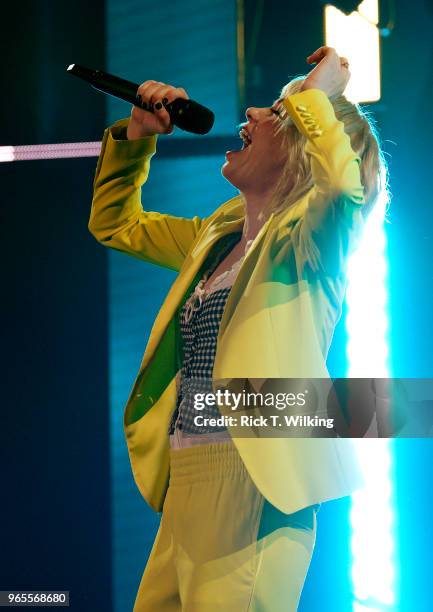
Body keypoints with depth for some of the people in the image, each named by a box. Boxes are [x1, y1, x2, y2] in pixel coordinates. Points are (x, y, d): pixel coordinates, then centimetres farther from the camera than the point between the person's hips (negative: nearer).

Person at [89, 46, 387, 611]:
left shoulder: (305, 239, -5)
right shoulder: (216, 237, 18)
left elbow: (342, 182, -29)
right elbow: (114, 223, 31)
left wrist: (315, 93, -12)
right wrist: (137, 133, 19)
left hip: (253, 489, -8)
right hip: (185, 485, 8)